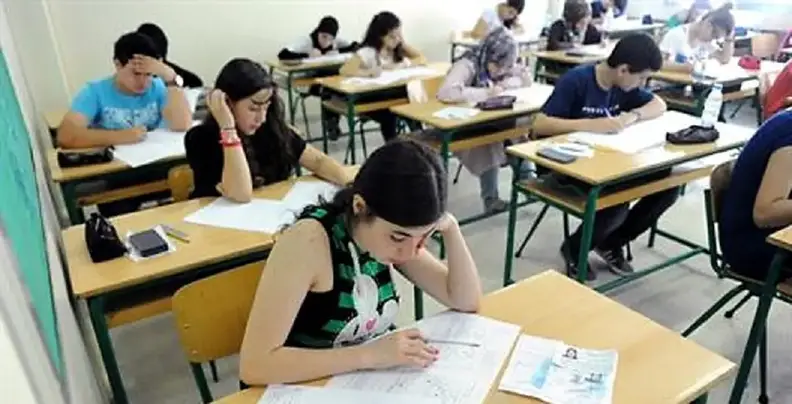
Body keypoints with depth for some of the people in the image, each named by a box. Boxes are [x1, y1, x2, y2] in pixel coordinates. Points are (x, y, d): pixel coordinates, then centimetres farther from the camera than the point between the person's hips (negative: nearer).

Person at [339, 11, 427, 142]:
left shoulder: (398, 49, 4)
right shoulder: (368, 52, -14)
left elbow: (422, 59, 3)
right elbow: (344, 70, -25)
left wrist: (399, 66, -14)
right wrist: (368, 72, -41)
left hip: (393, 95, 5)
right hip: (370, 99, -5)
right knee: (388, 115, -33)